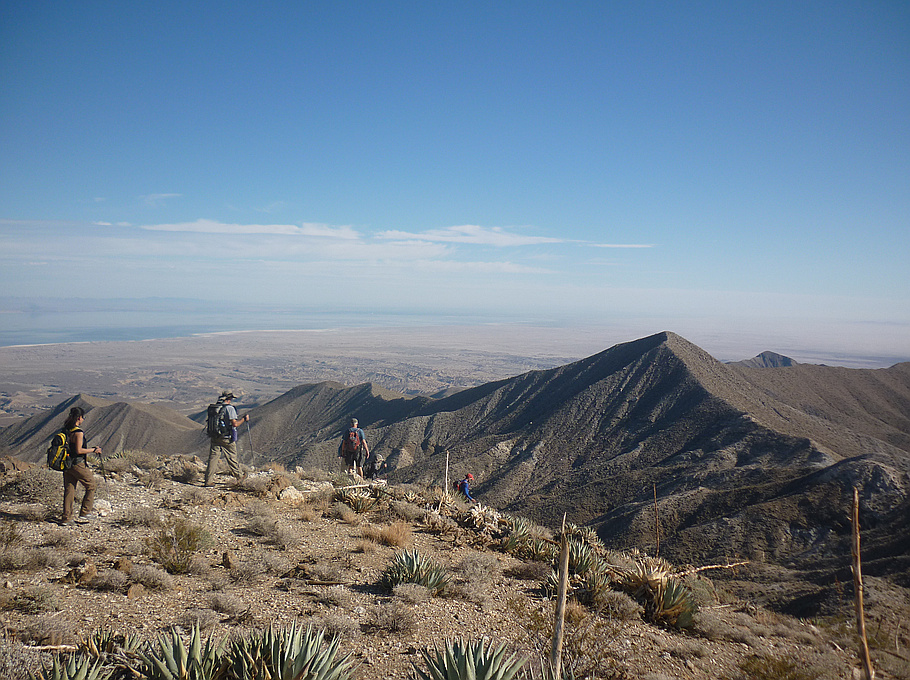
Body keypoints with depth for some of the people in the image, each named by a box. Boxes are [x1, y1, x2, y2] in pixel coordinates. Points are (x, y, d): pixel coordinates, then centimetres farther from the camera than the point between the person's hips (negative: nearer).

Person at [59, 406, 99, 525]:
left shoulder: (65, 430, 8)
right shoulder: (78, 432, -17)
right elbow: (79, 450, -20)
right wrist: (93, 450, -10)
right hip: (77, 464, -8)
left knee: (69, 489, 11)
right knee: (91, 485, 8)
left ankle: (66, 518, 13)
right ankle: (85, 513, 10)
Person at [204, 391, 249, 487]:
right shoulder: (229, 408, -13)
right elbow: (235, 424, -19)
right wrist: (244, 419, -3)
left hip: (215, 438, 5)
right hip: (226, 439, -5)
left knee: (213, 458, 5)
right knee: (232, 457, 11)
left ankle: (208, 481, 2)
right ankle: (239, 476, 27)